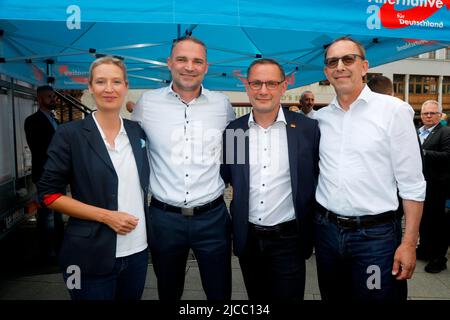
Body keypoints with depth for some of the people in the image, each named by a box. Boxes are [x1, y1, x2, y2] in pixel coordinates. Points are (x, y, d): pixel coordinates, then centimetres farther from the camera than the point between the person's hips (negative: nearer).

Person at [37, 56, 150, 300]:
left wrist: (145, 222, 6)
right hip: (92, 255, -4)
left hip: (137, 250, 4)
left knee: (132, 297, 20)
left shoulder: (138, 132, 5)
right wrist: (105, 216, -16)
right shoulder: (70, 134, -7)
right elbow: (48, 194, -8)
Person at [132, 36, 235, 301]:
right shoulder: (147, 103, -3)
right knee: (168, 293, 20)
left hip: (212, 217, 1)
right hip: (164, 217, 0)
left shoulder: (222, 104, 0)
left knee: (220, 293, 15)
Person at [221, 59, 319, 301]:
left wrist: (311, 223, 1)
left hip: (288, 238, -2)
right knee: (255, 298, 20)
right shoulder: (233, 129, -1)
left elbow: (320, 176, 1)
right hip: (247, 239, 3)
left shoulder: (308, 128, -7)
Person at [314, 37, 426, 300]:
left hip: (376, 234, -3)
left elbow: (412, 184, -7)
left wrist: (409, 243, -10)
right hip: (327, 230, 4)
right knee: (333, 296, 19)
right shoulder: (320, 118, 4)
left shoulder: (395, 110, -7)